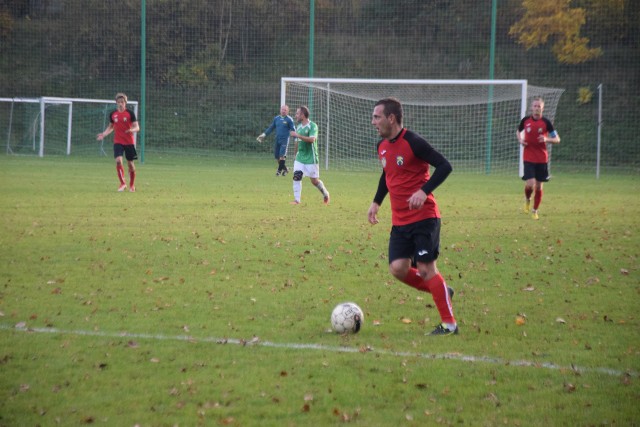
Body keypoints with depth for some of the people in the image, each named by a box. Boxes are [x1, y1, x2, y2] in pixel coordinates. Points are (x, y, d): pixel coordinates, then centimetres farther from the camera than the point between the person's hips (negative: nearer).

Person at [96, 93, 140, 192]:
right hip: (118, 142, 2)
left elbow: (137, 127, -6)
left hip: (129, 142, -1)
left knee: (130, 163, 6)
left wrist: (132, 130, -29)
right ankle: (122, 183, -9)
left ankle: (132, 185, 24)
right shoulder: (113, 114, 4)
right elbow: (111, 127, 18)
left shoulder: (130, 113, -5)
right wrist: (103, 134, 2)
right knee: (118, 160, -18)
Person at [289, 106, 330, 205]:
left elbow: (312, 139, -27)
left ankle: (325, 193, 28)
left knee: (314, 181, 2)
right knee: (296, 176, -10)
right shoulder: (299, 127, 10)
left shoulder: (312, 126, -12)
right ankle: (297, 200, -7)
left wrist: (297, 135, -30)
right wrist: (296, 155, 24)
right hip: (300, 158, 6)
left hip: (311, 159, -6)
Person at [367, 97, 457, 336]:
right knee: (398, 268, -5)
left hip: (423, 217, -7)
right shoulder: (383, 147, 9)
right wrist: (376, 202, 18)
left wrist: (424, 191, -28)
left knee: (425, 268, -9)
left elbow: (445, 166, -18)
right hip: (399, 221, 7)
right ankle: (441, 291, 19)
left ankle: (449, 324, 1)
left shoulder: (412, 142, -15)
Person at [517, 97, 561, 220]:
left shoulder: (546, 122, -4)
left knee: (539, 186, 4)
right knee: (530, 184, -15)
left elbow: (557, 139, -1)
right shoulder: (525, 120, -1)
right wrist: (520, 140, 0)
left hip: (542, 159, 0)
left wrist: (547, 139, -20)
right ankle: (527, 199, 19)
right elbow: (519, 131, 20)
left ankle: (535, 210, 22)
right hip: (529, 158, 0)